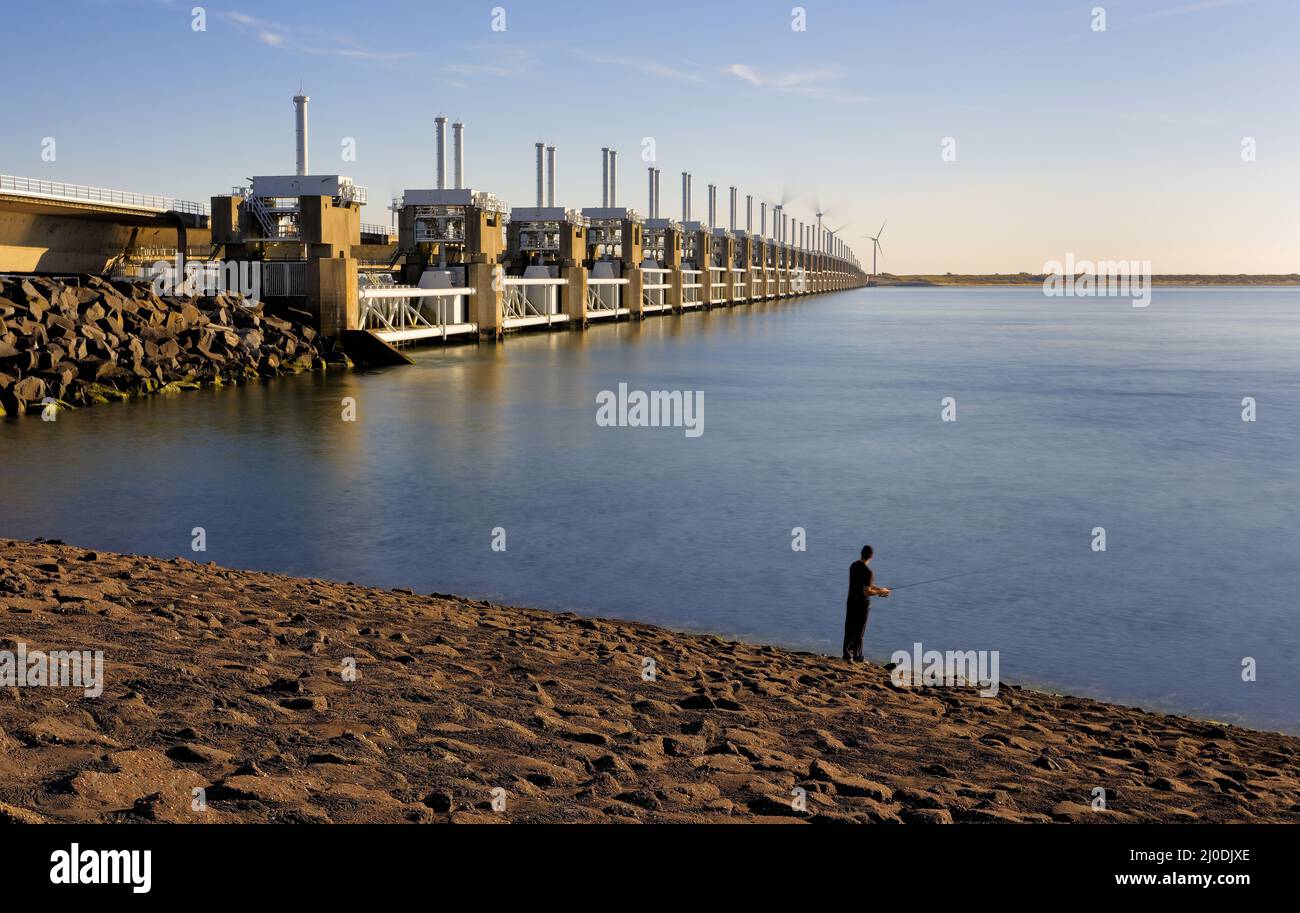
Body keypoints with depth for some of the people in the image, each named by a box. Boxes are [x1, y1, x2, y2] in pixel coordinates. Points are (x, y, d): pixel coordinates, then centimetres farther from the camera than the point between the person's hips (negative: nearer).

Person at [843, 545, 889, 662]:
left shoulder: (853, 566, 1)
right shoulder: (868, 572, -23)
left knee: (849, 628, 13)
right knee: (859, 630, 6)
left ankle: (847, 653, 16)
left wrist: (880, 589, 12)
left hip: (851, 600, 6)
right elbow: (867, 592, -24)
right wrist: (880, 592, -8)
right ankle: (856, 656, 14)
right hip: (863, 603, -6)